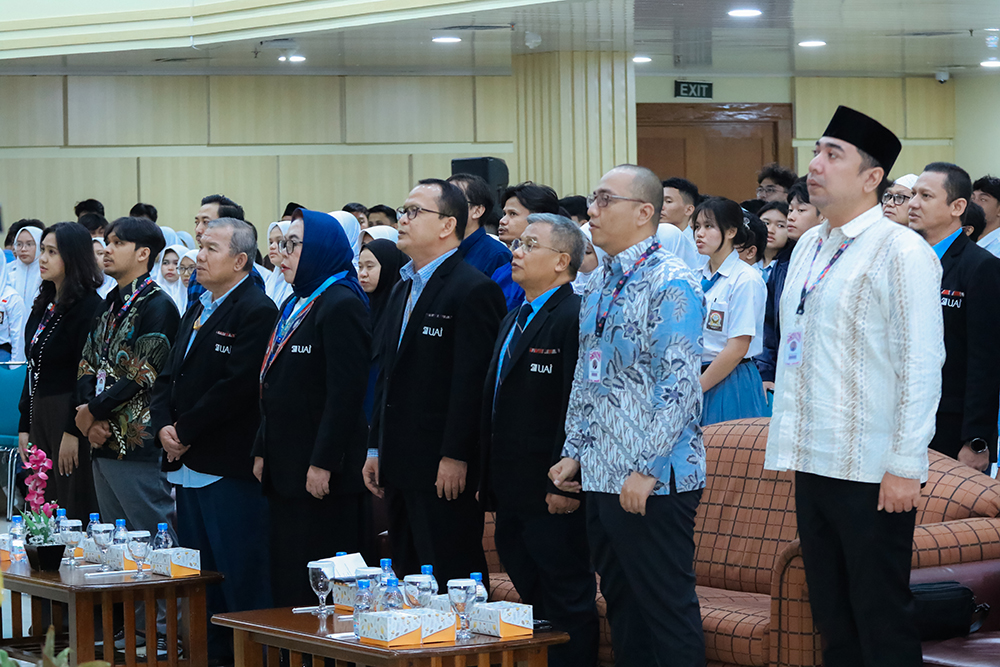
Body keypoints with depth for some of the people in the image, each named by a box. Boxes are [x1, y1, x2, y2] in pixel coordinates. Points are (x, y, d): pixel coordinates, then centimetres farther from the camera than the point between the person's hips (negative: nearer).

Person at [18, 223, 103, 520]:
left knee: (74, 511, -5)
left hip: (70, 415, -8)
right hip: (40, 415, 8)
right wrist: (25, 425, 14)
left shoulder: (89, 306, -11)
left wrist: (73, 432, -17)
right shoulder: (45, 304, 14)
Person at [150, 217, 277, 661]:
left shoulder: (256, 311, -11)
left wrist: (186, 431, -13)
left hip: (229, 469, -9)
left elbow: (236, 386, -19)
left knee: (241, 577, -7)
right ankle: (210, 653, 21)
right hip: (188, 466, 9)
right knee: (198, 577, 13)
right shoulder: (196, 313, 19)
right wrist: (163, 427, 0)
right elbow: (169, 378, 18)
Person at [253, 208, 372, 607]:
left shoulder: (342, 305, -12)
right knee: (286, 581, 10)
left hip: (322, 474, -9)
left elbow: (345, 391, -19)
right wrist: (262, 450, 15)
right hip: (285, 469, 9)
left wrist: (323, 463, -22)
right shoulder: (295, 304, 18)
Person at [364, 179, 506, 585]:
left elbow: (472, 380, -17)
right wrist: (376, 449, 16)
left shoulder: (474, 289, -11)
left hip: (446, 473, -9)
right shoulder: (403, 289, 18)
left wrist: (454, 458, -20)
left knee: (450, 580, -6)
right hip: (401, 467, 9)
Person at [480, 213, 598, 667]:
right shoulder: (513, 322, 19)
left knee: (568, 609, -3)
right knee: (533, 606, 13)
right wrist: (488, 481, 18)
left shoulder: (575, 317, -12)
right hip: (512, 495, 10)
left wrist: (565, 483, -22)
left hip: (554, 498, -10)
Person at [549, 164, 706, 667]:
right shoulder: (599, 286, 16)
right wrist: (574, 452, 15)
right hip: (601, 477, 9)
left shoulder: (671, 284, -12)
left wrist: (647, 470, -22)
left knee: (667, 608, -4)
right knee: (621, 607, 13)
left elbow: (679, 385, -19)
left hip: (653, 482, -9)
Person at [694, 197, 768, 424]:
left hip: (730, 385, -6)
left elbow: (737, 348, -15)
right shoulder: (698, 277, 12)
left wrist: (696, 388, -12)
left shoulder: (746, 280, -10)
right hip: (699, 379, 6)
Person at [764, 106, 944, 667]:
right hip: (814, 462, 8)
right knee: (832, 615, 13)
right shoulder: (809, 247, 14)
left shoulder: (901, 251, -10)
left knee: (882, 621, -2)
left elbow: (921, 363, -14)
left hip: (873, 472, -8)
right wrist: (791, 440, 17)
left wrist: (905, 465, -17)